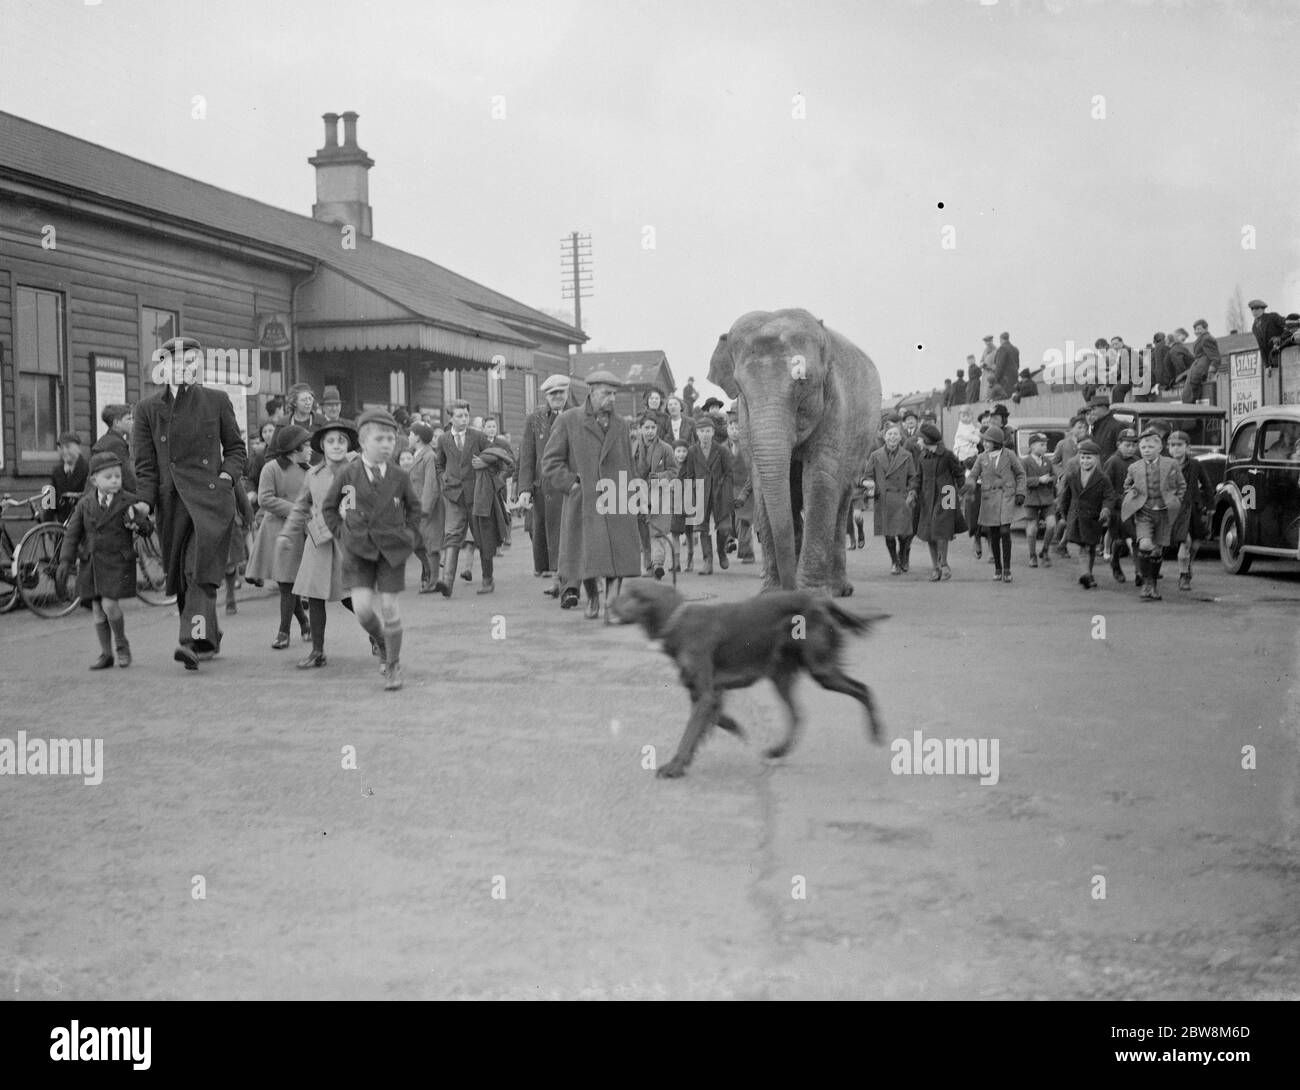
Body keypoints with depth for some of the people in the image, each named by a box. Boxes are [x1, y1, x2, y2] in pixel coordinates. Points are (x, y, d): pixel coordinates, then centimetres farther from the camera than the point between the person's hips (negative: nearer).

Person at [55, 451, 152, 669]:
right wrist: (65, 561, 1)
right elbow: (72, 533, 7)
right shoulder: (85, 503, 3)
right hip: (91, 563, 3)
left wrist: (137, 523, -24)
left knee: (109, 604, -14)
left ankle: (121, 643, 10)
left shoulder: (128, 501, -4)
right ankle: (106, 654, 17)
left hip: (118, 562, -3)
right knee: (97, 610, 5)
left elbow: (148, 528, -1)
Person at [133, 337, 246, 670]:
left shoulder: (216, 401, 7)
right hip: (172, 503, 2)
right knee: (180, 575, 9)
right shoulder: (148, 409, 8)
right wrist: (144, 501, -8)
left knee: (201, 571, -17)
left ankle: (193, 641, -24)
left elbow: (235, 447, 17)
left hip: (210, 497, -2)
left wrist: (228, 474, -2)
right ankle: (209, 637, 26)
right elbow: (145, 464, 6)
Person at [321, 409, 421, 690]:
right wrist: (342, 534, 2)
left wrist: (410, 535, 5)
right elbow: (328, 507, 10)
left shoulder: (399, 476, 0)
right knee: (362, 607, -10)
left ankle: (393, 665, 16)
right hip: (359, 549, 0)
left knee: (390, 607, 0)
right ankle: (381, 643, 21)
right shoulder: (348, 474, -3)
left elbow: (413, 506, 16)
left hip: (392, 549, 0)